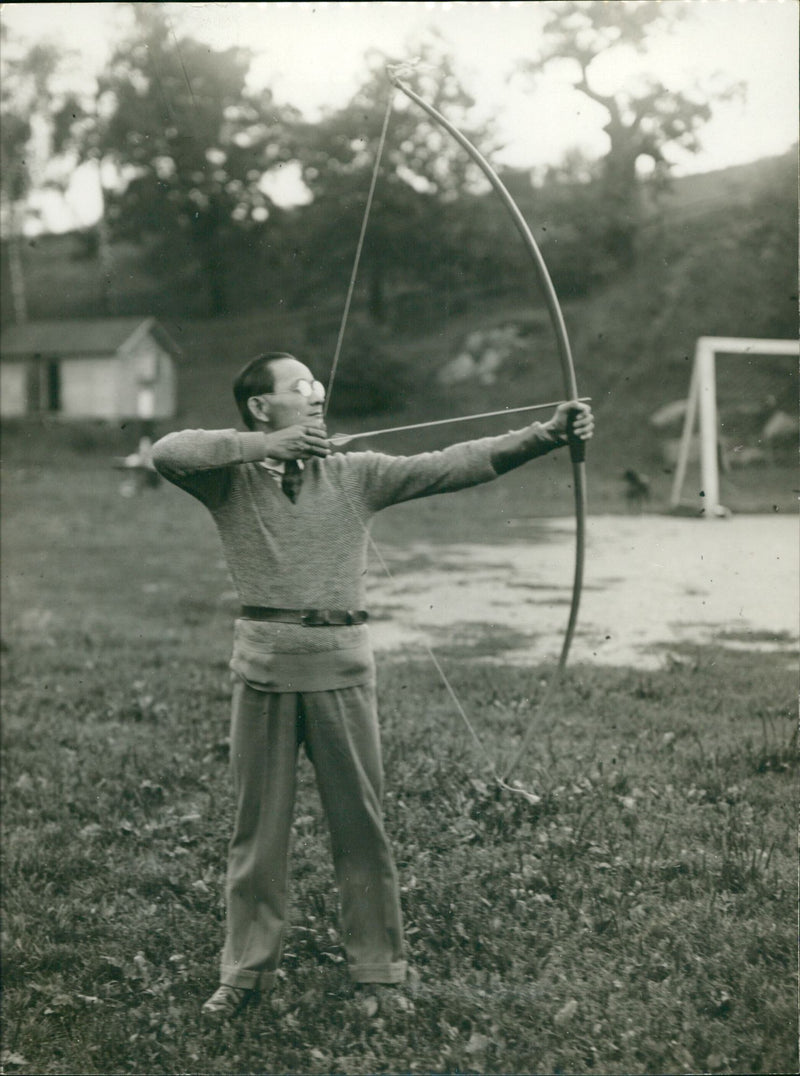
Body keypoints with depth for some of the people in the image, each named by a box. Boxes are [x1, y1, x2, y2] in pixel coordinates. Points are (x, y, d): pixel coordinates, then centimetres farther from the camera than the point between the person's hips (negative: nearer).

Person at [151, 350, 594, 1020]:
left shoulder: (356, 475, 7)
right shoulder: (232, 479, 2)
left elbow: (456, 465, -1)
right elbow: (168, 453, -17)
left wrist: (548, 435, -10)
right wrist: (264, 445, -18)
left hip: (342, 663, 1)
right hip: (265, 662, -1)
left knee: (361, 819, 7)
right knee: (259, 821, 9)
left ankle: (379, 967, 19)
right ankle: (247, 969, 22)